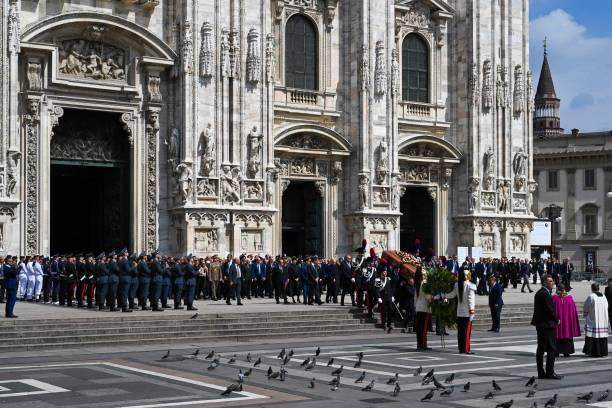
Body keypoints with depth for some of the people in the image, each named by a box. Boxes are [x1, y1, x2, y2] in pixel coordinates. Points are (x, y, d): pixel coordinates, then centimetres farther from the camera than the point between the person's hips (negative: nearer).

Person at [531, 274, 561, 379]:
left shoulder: (539, 293, 15)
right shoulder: (545, 294, -17)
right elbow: (550, 309, -17)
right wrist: (557, 319, -4)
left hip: (540, 324, 11)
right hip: (547, 324, -11)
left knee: (541, 349, 10)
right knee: (552, 348, -6)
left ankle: (541, 372, 13)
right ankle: (550, 372, -7)